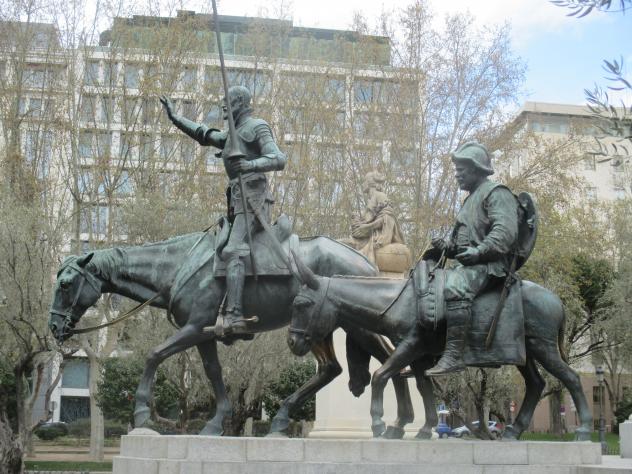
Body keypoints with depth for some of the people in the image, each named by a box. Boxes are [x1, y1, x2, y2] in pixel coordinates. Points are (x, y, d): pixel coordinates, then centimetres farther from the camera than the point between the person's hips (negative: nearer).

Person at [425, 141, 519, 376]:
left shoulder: (496, 193, -3)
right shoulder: (471, 199, 26)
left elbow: (506, 232, -18)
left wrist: (479, 252, -27)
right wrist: (446, 246, 8)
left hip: (491, 264, -10)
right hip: (469, 266, 10)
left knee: (454, 286, -36)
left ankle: (454, 355, -40)